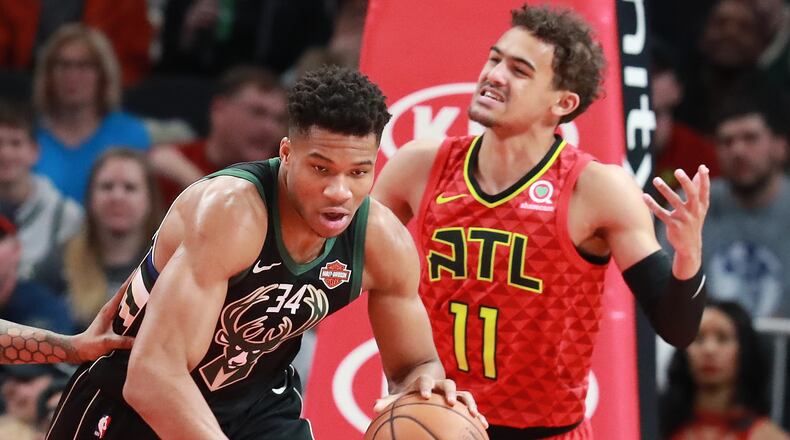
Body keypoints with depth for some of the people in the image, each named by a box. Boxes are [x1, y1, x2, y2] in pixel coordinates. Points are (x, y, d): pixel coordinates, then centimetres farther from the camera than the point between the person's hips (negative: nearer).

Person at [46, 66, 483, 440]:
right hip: (132, 396, -5)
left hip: (257, 402, 5)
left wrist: (426, 385, -26)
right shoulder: (229, 211, -35)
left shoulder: (383, 243, -17)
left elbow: (413, 364, -1)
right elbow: (152, 374, -42)